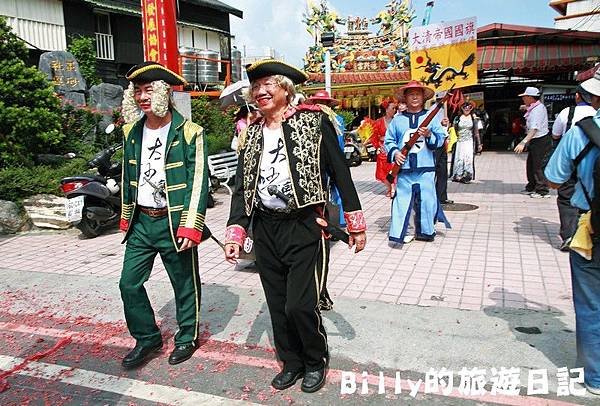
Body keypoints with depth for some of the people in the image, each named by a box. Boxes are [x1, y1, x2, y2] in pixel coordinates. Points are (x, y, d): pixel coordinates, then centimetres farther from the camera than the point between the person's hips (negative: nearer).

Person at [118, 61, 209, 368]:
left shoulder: (189, 133, -9)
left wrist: (191, 226, -17)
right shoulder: (131, 132, 8)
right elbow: (127, 176, 16)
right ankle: (147, 338, 26)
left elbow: (198, 181, -12)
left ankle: (187, 338, 28)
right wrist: (126, 216, 16)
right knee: (129, 283, 7)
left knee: (184, 284, 7)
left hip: (174, 222, -5)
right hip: (141, 222, 6)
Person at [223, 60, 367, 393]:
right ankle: (292, 362, 35)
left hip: (304, 228, -5)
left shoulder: (313, 121, -3)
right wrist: (234, 232, 1)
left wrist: (355, 222, -3)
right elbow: (242, 188, 11)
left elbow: (340, 172, -3)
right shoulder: (252, 134, 11)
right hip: (265, 230, 5)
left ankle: (316, 361, 23)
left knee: (300, 305, -6)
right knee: (278, 306, 12)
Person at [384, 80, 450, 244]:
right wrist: (394, 153, -6)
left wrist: (429, 135, -15)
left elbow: (441, 138, 4)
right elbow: (389, 140, 11)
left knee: (426, 200, 4)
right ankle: (398, 233, 4)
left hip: (426, 168, 0)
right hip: (404, 169, 0)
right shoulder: (397, 120, 9)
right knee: (401, 200, -2)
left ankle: (425, 231, 21)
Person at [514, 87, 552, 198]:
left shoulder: (538, 109, -19)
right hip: (534, 142, 10)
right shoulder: (533, 108, 12)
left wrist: (523, 142, -37)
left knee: (538, 166, -7)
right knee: (530, 164, 17)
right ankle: (531, 188, 29)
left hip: (541, 141, -10)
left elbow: (534, 129, -30)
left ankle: (543, 191, 0)